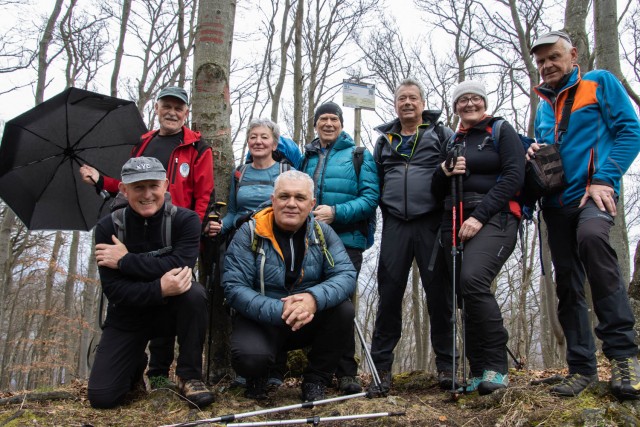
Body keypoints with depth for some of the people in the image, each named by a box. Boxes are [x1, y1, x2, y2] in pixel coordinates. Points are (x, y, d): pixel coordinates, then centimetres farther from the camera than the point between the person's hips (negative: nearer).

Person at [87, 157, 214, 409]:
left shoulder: (185, 220, -13)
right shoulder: (108, 227, -10)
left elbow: (180, 266, -29)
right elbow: (113, 290, -18)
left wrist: (125, 260, -25)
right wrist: (159, 289, -35)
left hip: (172, 309, -1)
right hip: (128, 315, 1)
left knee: (195, 293, -35)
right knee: (102, 397, -11)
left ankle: (189, 376, -14)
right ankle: (137, 364, 25)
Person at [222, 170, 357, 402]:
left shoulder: (322, 233, -2)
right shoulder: (250, 233, -11)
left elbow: (346, 274, -13)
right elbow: (233, 287, -17)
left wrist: (315, 298, -34)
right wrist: (279, 311, -31)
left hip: (310, 322, 3)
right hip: (260, 321, -3)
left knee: (344, 309, -23)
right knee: (249, 358, -32)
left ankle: (315, 380, -1)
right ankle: (257, 376, 9)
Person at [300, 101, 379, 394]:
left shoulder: (359, 156, 6)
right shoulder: (306, 158, 19)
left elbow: (371, 198, -5)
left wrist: (336, 213, -17)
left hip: (346, 240, -4)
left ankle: (346, 373, 2)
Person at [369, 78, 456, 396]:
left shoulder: (440, 134, 10)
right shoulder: (385, 140, 19)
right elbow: (376, 182, 24)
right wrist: (386, 208, 12)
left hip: (431, 223, -2)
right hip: (395, 226, 2)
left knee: (438, 292, 1)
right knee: (389, 294, 1)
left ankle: (446, 366, 13)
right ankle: (381, 368, 7)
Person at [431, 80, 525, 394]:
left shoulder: (501, 130, 7)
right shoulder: (452, 142, 22)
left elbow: (514, 177, -7)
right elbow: (437, 192, 22)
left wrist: (479, 216, -15)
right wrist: (444, 172, -1)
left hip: (494, 218, -6)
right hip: (455, 222, 6)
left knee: (473, 281, -26)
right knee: (465, 294, -1)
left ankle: (496, 367, -15)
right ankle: (478, 371, 7)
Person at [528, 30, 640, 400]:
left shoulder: (600, 83, 6)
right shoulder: (543, 106, 21)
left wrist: (604, 179, -15)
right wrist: (535, 154, 4)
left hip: (592, 192, -6)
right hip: (556, 202, 6)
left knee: (591, 236, -37)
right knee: (567, 284, 4)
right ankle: (582, 366, 13)